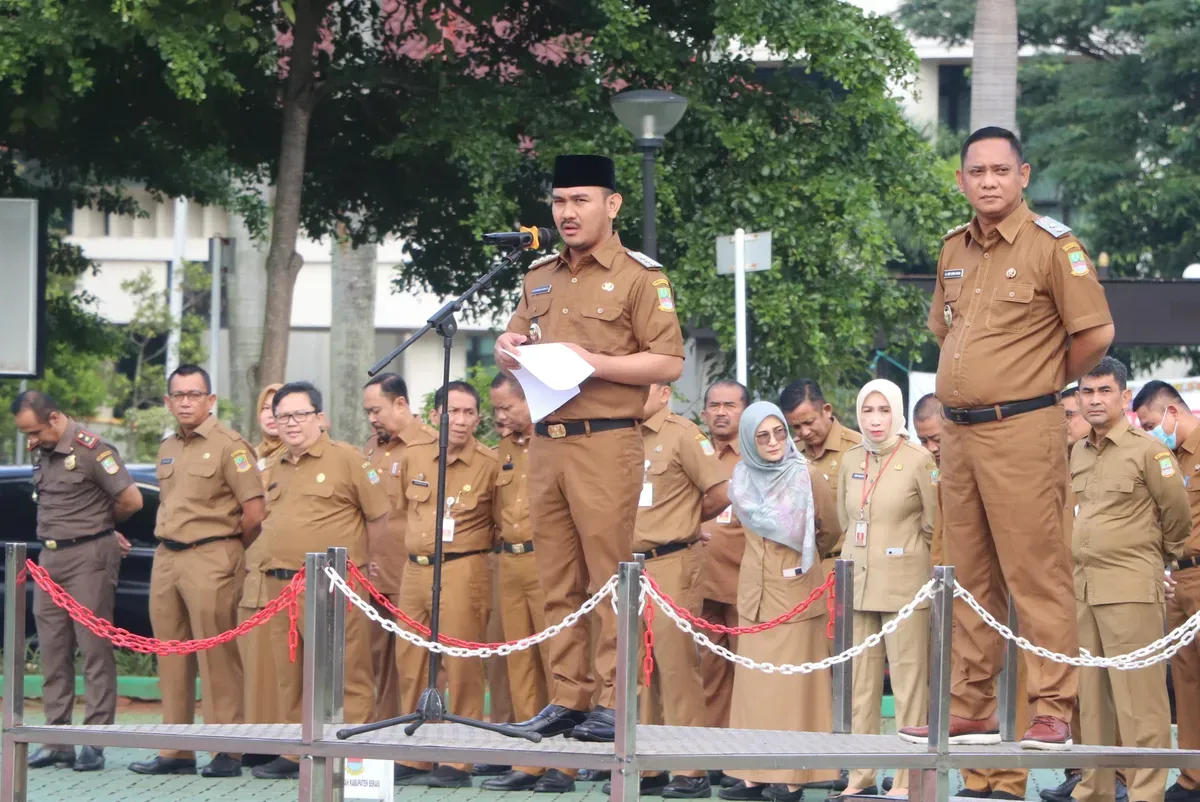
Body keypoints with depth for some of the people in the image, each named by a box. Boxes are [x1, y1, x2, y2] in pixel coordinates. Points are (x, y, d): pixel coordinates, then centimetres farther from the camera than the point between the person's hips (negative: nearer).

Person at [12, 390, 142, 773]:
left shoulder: (92, 450, -13)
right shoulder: (39, 451, 10)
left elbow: (131, 500, -16)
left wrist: (103, 525, 4)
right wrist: (103, 528, 5)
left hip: (89, 557, -8)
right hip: (49, 558, 8)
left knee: (95, 650, -4)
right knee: (53, 651, 7)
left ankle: (95, 744, -4)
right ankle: (57, 740, 11)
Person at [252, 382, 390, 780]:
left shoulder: (346, 459, -4)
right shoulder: (277, 469, 18)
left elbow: (379, 516, -2)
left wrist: (359, 563, 2)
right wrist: (275, 565, 16)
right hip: (280, 584, 7)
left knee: (347, 675, -6)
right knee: (289, 676, 11)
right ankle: (294, 752, 19)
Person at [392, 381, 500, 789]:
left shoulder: (490, 465, -6)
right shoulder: (414, 457, 8)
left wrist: (474, 544, -2)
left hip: (463, 572, -5)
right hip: (414, 570, 5)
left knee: (461, 668, -6)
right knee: (411, 665, 8)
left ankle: (458, 763, 0)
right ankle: (414, 759, 17)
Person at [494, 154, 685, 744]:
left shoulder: (638, 276, -2)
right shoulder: (540, 277, 17)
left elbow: (669, 363, -8)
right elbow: (514, 340, 26)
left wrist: (594, 363, -17)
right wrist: (508, 351, 2)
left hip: (605, 445, -6)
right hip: (545, 444, 6)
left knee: (610, 578, -6)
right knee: (558, 582, 7)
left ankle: (613, 703, -3)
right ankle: (568, 699, 12)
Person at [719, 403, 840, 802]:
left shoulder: (806, 475, -8)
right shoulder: (742, 478, 5)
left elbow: (830, 529, 5)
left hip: (796, 590, -4)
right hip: (755, 591, 5)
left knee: (794, 681, -4)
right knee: (754, 682, 4)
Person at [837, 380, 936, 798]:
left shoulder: (919, 459, -6)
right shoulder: (850, 461, 10)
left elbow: (934, 523, -1)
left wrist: (902, 553, 6)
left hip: (903, 584, -5)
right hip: (857, 583, 5)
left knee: (908, 681, -4)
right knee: (859, 682, 6)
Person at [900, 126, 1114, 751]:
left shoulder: (1051, 244, -7)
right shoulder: (954, 251, 14)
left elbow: (1096, 332, -9)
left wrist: (1047, 382, 2)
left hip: (1021, 430, -7)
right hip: (959, 431, 7)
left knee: (1037, 574, -7)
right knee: (972, 578, 11)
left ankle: (1052, 713, -6)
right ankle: (971, 711, 16)